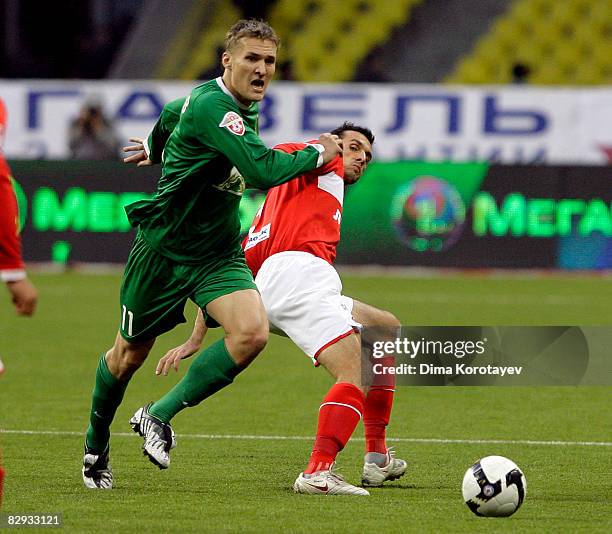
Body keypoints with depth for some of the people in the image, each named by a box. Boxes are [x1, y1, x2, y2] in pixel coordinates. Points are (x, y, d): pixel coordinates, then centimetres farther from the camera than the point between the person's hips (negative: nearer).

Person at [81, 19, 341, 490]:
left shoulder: (245, 108, 5)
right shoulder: (211, 105, -23)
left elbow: (176, 112, 26)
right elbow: (263, 171, -34)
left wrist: (160, 149, 47)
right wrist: (318, 153, -18)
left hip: (218, 254, 6)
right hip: (164, 250, -6)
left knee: (252, 333, -21)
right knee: (130, 355, 10)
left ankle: (159, 416, -9)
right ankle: (96, 446, 36)